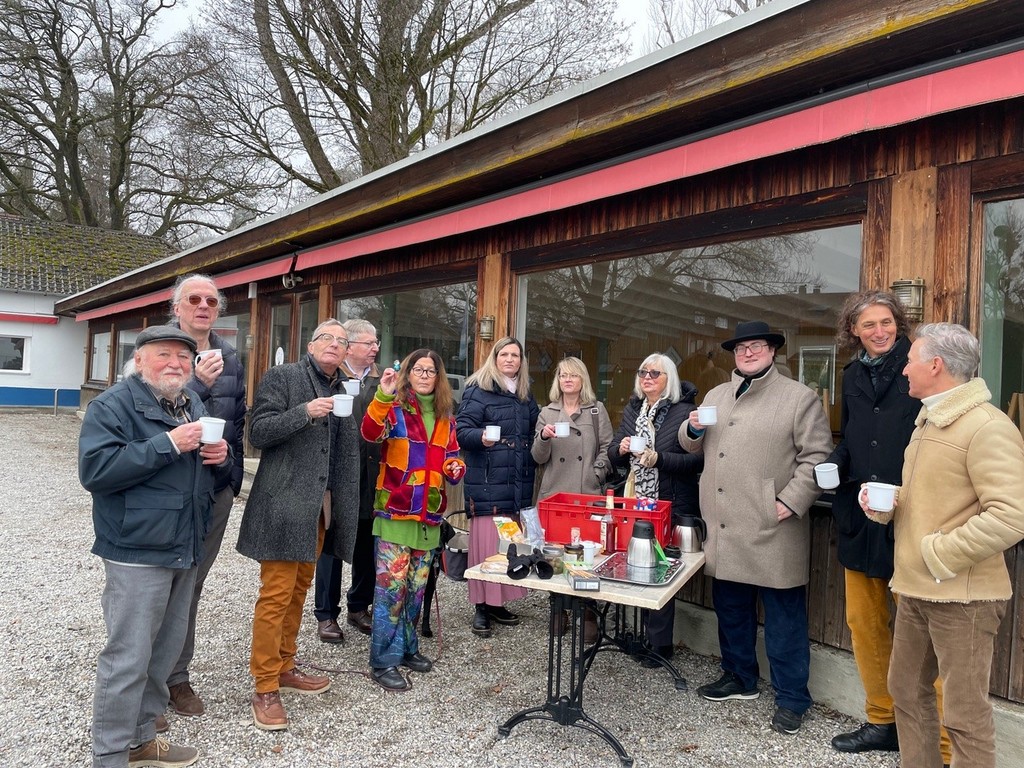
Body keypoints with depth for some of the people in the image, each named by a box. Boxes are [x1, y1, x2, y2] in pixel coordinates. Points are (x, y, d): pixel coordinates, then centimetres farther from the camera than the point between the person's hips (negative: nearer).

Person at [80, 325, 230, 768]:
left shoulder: (194, 406, 14)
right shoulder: (112, 406, -9)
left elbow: (213, 477, 22)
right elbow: (94, 470, -22)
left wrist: (220, 458, -2)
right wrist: (168, 444, -25)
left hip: (186, 549, 8)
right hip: (137, 551, -7)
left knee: (165, 651, 17)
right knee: (128, 658, -1)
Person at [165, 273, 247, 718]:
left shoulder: (230, 359, 11)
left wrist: (234, 474, 12)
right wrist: (198, 384, -26)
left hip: (217, 488, 5)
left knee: (192, 583, 13)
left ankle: (177, 674, 26)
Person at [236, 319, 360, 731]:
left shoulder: (343, 390, 14)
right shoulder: (282, 377, -3)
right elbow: (258, 431, -11)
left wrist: (344, 507, 15)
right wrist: (305, 412, -22)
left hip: (319, 506, 7)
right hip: (284, 504, -6)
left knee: (299, 590, 17)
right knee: (276, 595, -4)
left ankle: (284, 666, 32)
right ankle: (265, 689, 7)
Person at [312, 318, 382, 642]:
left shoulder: (380, 381, 8)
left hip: (370, 476, 5)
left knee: (366, 545, 13)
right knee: (331, 545, 8)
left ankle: (360, 607, 30)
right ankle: (326, 615, 21)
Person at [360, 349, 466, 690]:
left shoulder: (445, 417, 12)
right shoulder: (395, 408, -5)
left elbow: (452, 455, 22)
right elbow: (371, 433, -24)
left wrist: (456, 467, 0)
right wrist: (383, 396, -37)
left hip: (429, 512, 6)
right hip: (395, 509, -5)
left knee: (416, 585, 16)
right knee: (391, 585, -4)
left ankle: (406, 646, 31)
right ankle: (384, 660, 7)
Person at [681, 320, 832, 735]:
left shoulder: (800, 397, -2)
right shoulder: (716, 396, 16)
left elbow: (816, 456, -7)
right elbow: (694, 446, 24)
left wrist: (790, 502, -15)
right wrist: (693, 429, 2)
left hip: (771, 530, -5)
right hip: (724, 529, 6)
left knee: (784, 617, 4)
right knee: (730, 608, 17)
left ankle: (791, 697, 18)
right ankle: (739, 677, 35)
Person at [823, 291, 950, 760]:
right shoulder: (853, 375, 11)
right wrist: (836, 464, 1)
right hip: (859, 518, 6)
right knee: (864, 621, 14)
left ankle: (939, 743, 16)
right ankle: (882, 722, 31)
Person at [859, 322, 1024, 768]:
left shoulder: (987, 427, -16)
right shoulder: (928, 421, 14)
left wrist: (940, 555, -20)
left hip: (962, 595, -9)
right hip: (916, 589, 9)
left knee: (964, 714, 2)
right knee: (906, 692, 18)